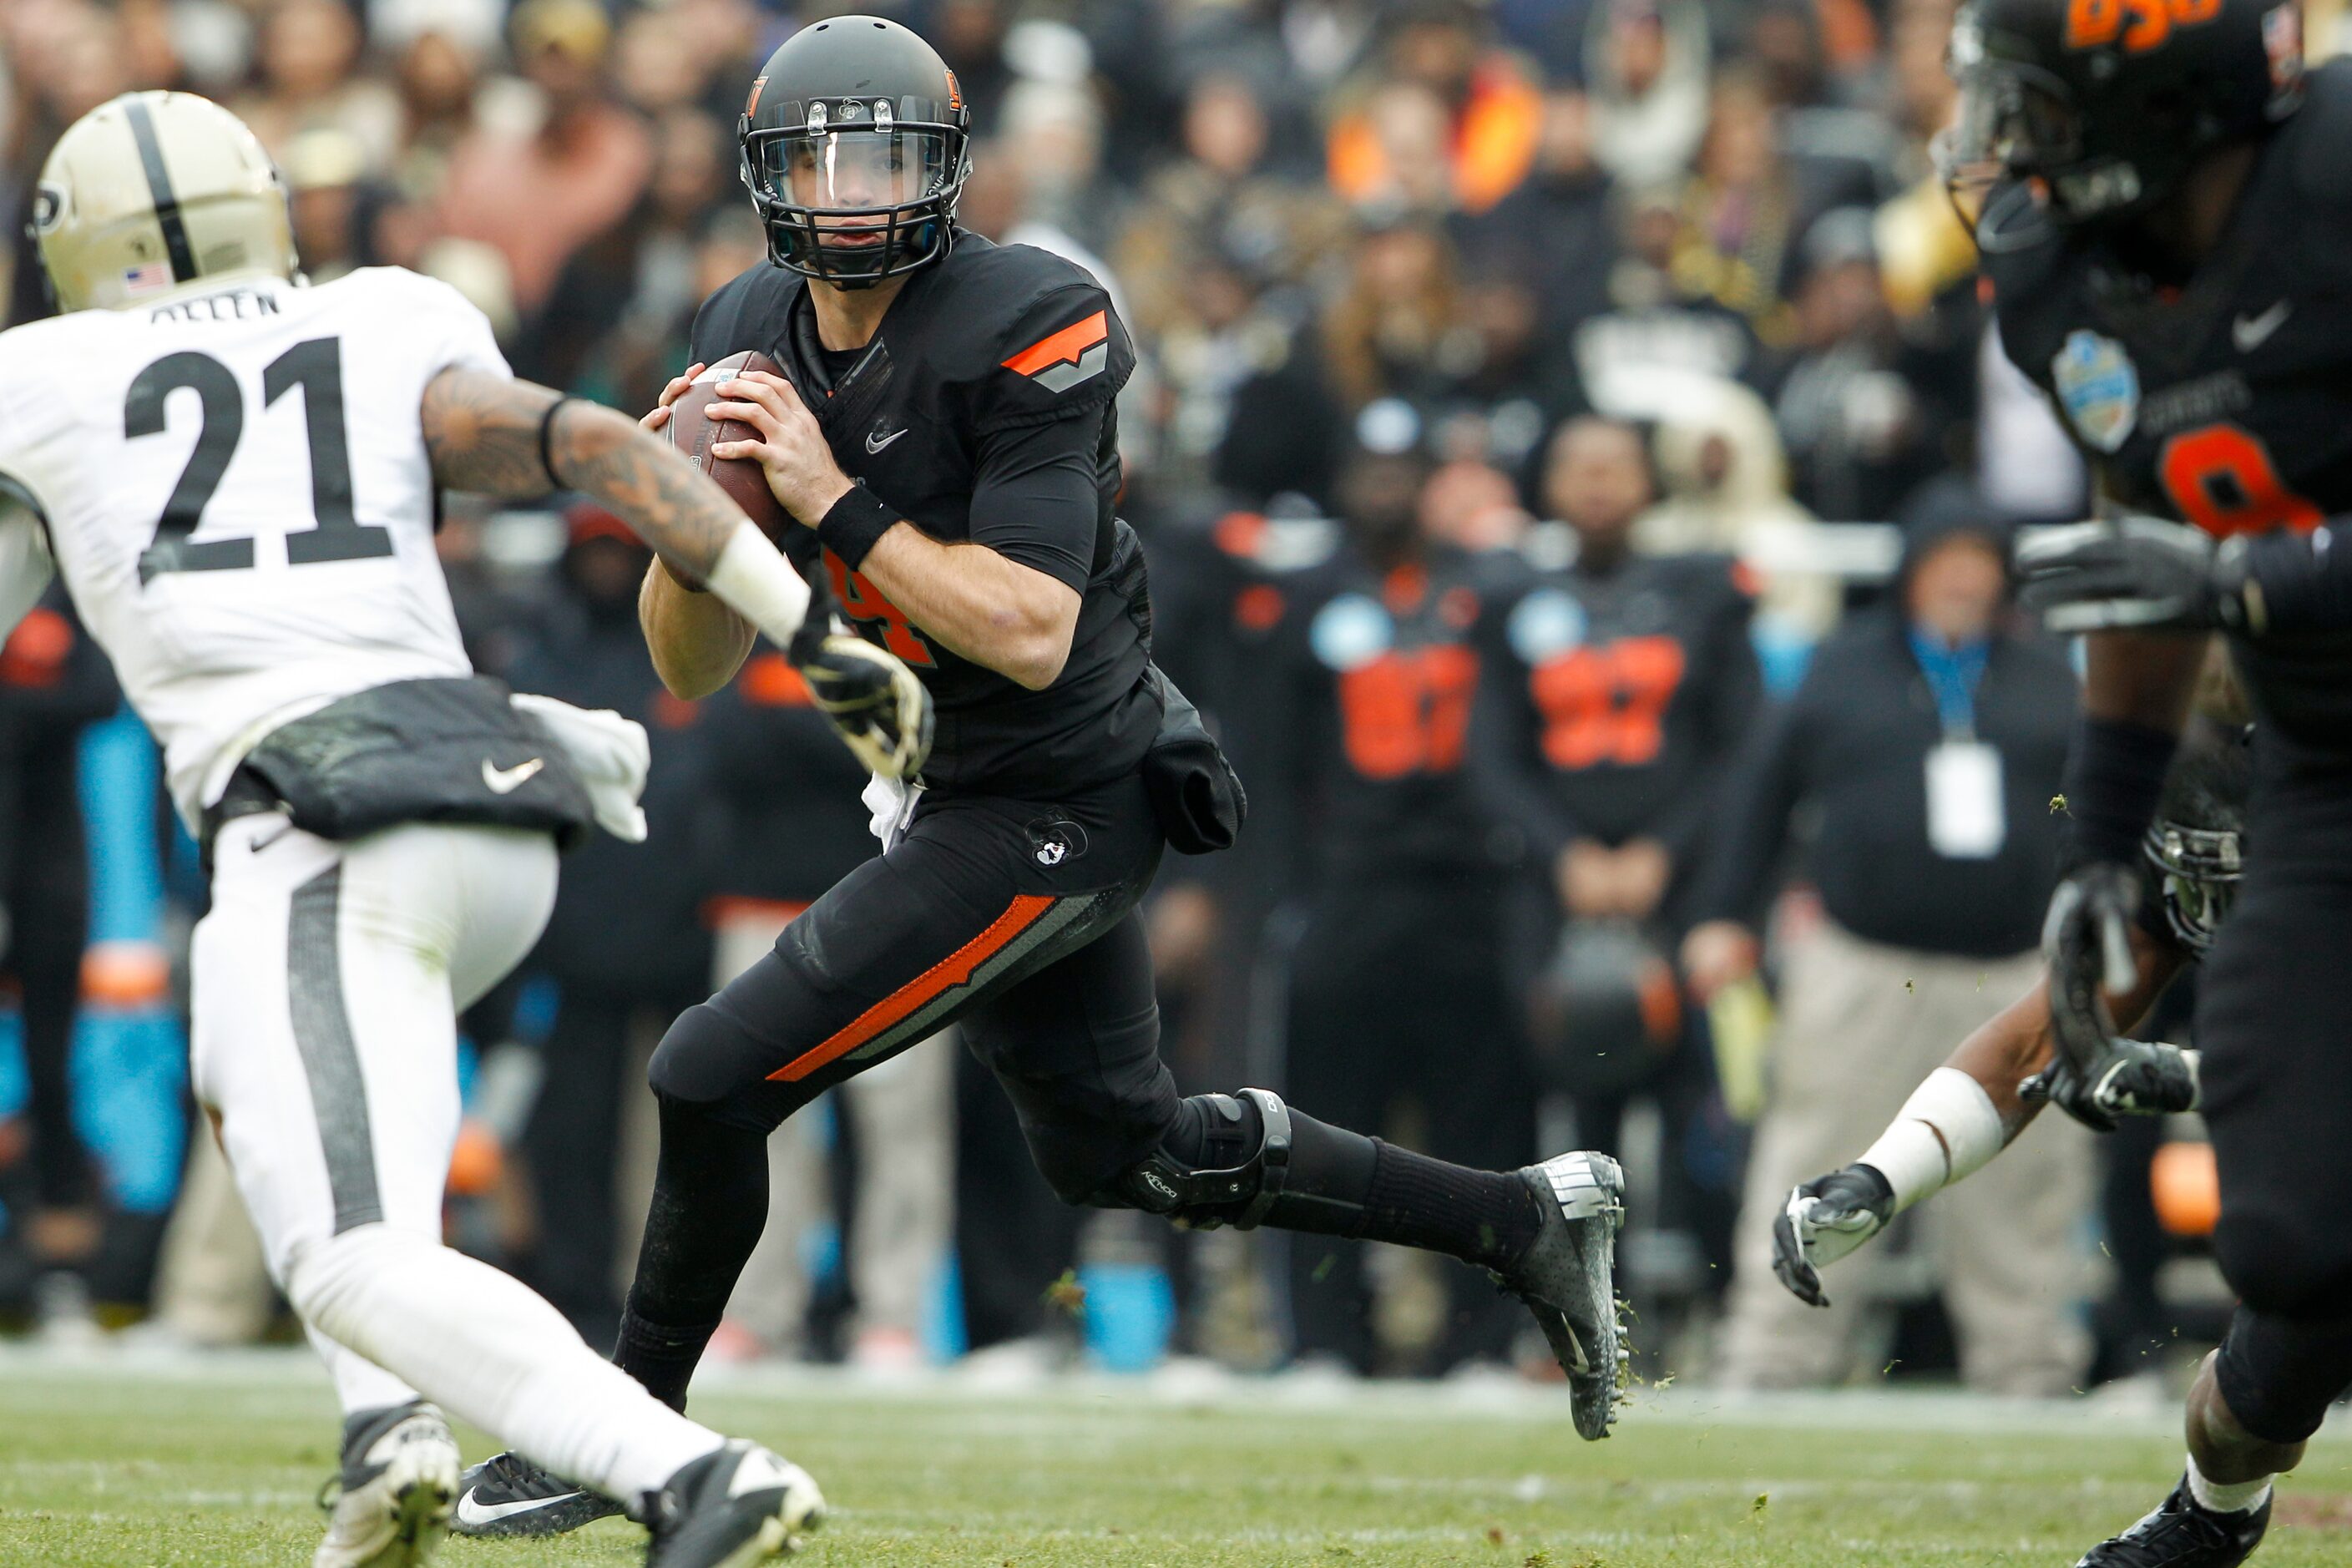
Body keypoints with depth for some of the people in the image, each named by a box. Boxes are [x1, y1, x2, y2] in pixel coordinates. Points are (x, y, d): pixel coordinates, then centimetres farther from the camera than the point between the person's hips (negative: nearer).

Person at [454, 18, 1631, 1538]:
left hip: (1055, 809, -9)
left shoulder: (1023, 328, -21)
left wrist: (836, 503, -29)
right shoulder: (756, 340, 1)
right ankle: (1528, 1217, 34)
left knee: (717, 1074, -12)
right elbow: (692, 669, 2)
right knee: (1123, 1150, 22)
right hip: (963, 794, 9)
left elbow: (1032, 635, -28)